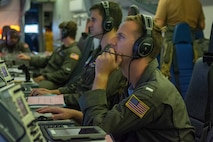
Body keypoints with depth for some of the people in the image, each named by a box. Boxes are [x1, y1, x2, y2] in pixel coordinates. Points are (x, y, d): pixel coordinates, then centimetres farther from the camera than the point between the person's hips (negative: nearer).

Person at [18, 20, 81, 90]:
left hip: (54, 81, -10)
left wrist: (44, 77, -17)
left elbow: (63, 75, -19)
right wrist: (29, 58, 17)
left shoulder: (73, 52, -12)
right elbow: (47, 60, 26)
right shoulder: (62, 48, 21)